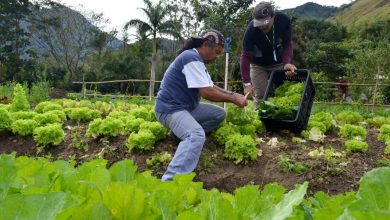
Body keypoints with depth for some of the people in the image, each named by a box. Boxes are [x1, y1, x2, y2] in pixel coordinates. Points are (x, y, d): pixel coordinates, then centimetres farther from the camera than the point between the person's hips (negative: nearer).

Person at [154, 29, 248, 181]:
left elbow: (211, 87, 20)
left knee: (220, 114, 9)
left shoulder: (197, 60, 15)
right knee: (197, 135, -35)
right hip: (170, 109, -10)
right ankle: (170, 181, -44)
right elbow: (207, 93, -22)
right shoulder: (192, 58, -18)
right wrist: (233, 99, -11)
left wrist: (233, 94, 7)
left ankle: (182, 133, 1)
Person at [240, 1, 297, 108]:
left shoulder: (283, 20, -26)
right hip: (258, 65, -2)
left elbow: (287, 45, -15)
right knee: (259, 97, -7)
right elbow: (245, 56, -29)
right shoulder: (251, 29, -32)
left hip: (278, 63, 2)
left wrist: (287, 63, -34)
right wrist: (247, 83, -36)